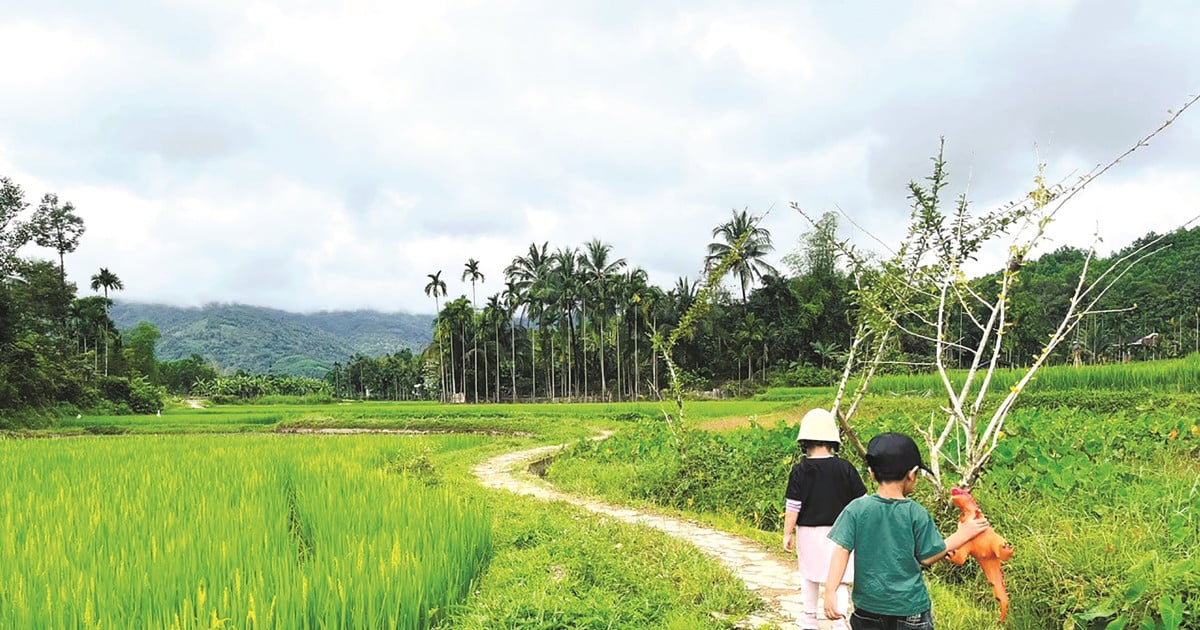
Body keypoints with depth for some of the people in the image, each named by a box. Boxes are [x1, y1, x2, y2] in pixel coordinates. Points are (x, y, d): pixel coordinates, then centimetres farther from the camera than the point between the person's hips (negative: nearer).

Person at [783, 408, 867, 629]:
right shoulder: (845, 468, -8)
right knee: (839, 580, 7)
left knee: (809, 576, 19)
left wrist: (787, 534, 3)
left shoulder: (800, 471, -11)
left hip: (809, 532, 0)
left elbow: (792, 509, -9)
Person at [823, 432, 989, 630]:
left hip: (868, 607, 2)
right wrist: (961, 536, 10)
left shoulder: (856, 509, -7)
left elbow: (841, 550, -12)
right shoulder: (916, 513, -10)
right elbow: (927, 557, -2)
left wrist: (830, 591, -13)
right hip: (910, 610, -2)